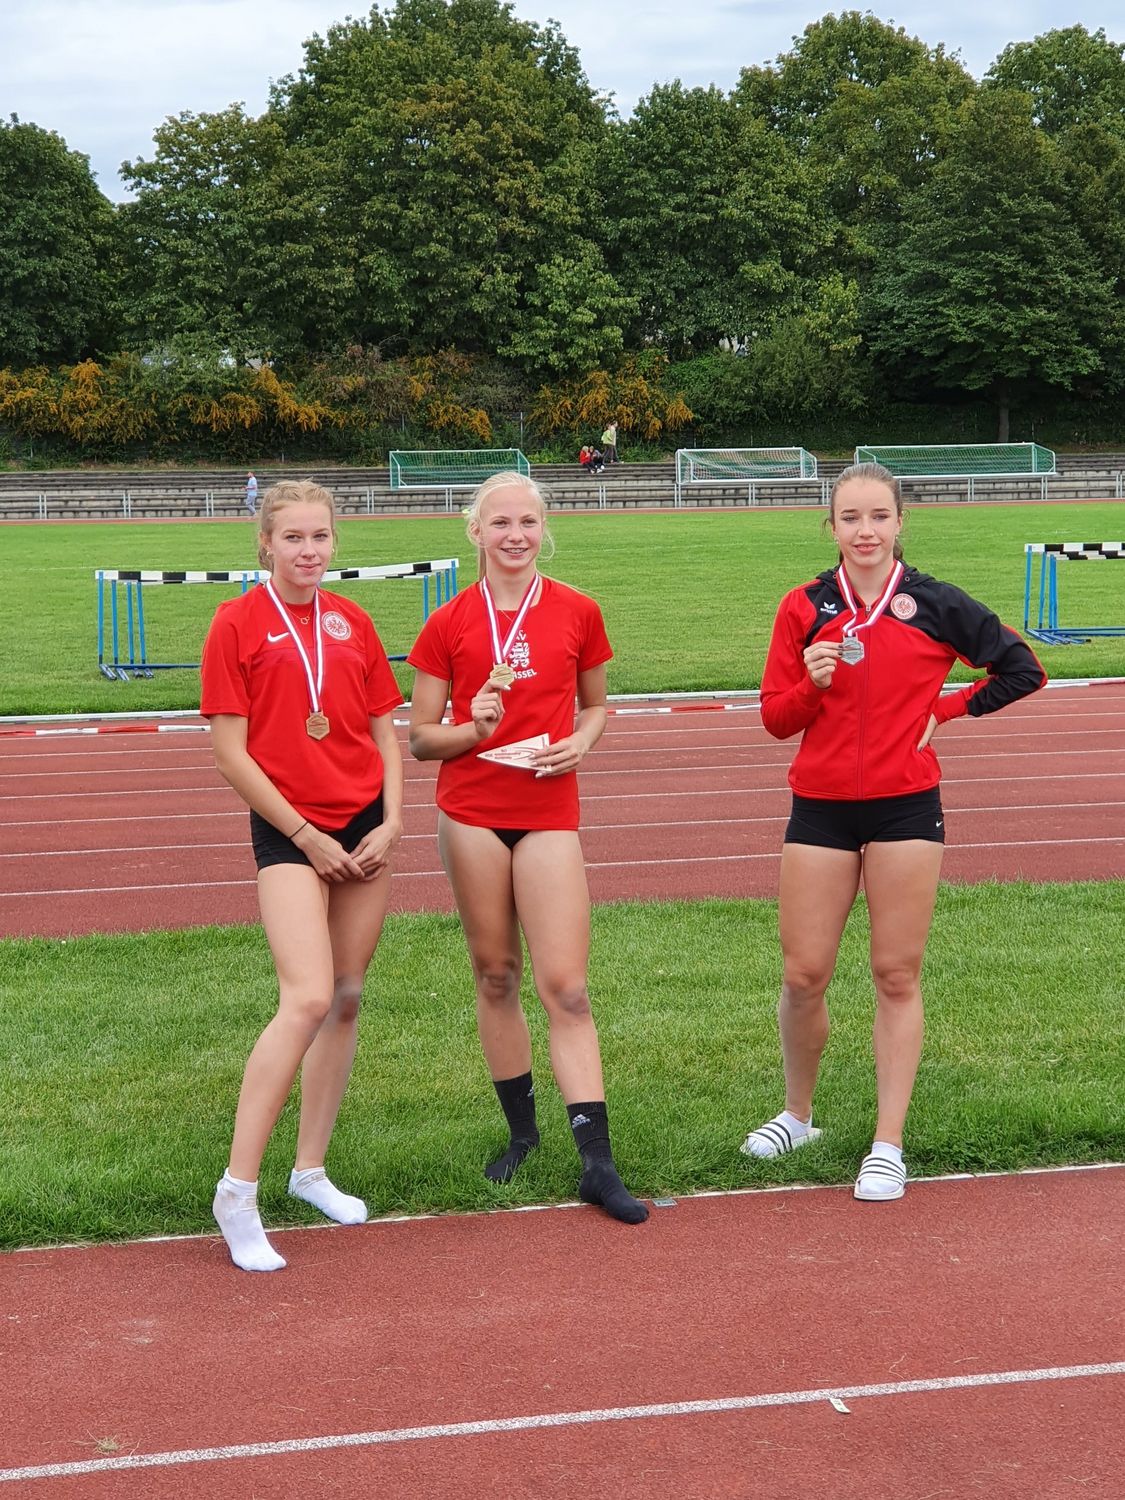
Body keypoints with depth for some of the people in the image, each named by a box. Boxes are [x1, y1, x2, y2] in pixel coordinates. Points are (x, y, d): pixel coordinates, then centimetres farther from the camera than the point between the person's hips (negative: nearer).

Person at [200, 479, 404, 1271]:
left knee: (347, 1000, 8)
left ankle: (311, 1168, 23)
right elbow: (230, 750, -8)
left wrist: (391, 822, -1)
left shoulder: (352, 620, 9)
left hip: (364, 827, 5)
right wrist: (305, 836, -10)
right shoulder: (239, 622, -5)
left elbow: (386, 732, 13)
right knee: (307, 999, -19)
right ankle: (238, 1190, -13)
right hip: (290, 831, -5)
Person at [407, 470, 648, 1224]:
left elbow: (597, 704, 17)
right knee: (496, 975, 9)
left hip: (550, 814, 0)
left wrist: (583, 741, -5)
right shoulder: (449, 624, 1)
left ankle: (598, 1163, -3)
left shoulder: (577, 613, 3)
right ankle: (521, 1131, 27)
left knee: (566, 986, -5)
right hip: (472, 814, 1)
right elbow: (422, 737, 4)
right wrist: (473, 728, -15)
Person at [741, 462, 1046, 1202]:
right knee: (803, 976, 2)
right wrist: (812, 683, -17)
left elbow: (1022, 670, 5)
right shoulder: (805, 607, 2)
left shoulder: (936, 604, -1)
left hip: (906, 808, -1)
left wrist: (945, 709, -1)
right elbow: (777, 719, 2)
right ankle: (797, 1117, 26)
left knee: (897, 976, 2)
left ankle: (889, 1147, 10)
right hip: (822, 808, 1)